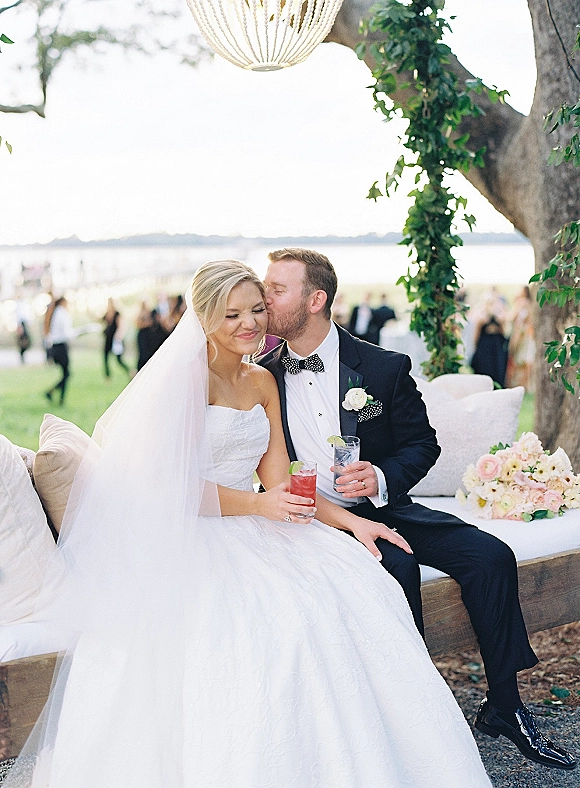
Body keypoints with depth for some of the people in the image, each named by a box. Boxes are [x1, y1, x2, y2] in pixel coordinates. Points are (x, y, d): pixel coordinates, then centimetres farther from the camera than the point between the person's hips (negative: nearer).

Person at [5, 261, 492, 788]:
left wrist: (351, 521, -4)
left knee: (359, 587, -19)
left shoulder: (262, 382, 14)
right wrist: (257, 504, -23)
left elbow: (279, 480, 8)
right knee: (280, 611, -33)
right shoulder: (186, 378, -6)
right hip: (193, 540, -6)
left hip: (254, 528, 6)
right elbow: (169, 484, -12)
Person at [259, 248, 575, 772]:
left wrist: (382, 478, -17)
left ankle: (503, 706, 0)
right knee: (395, 564, -32)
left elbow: (423, 443, 2)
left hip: (381, 507, 2)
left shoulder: (384, 368, -4)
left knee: (491, 556, -15)